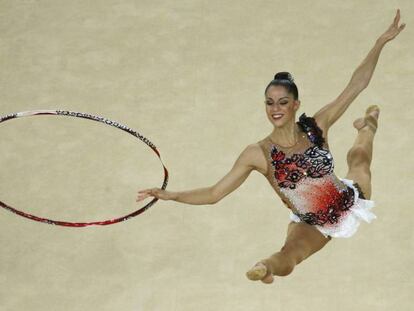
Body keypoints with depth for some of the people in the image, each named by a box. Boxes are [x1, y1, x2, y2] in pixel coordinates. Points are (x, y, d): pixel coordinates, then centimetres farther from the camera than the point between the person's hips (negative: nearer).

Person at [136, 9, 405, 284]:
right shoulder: (259, 154, -19)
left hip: (351, 201, 4)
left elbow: (357, 84, -15)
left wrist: (382, 42, -21)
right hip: (312, 225, -4)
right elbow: (214, 194, -17)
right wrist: (170, 195, -30)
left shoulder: (316, 127, -15)